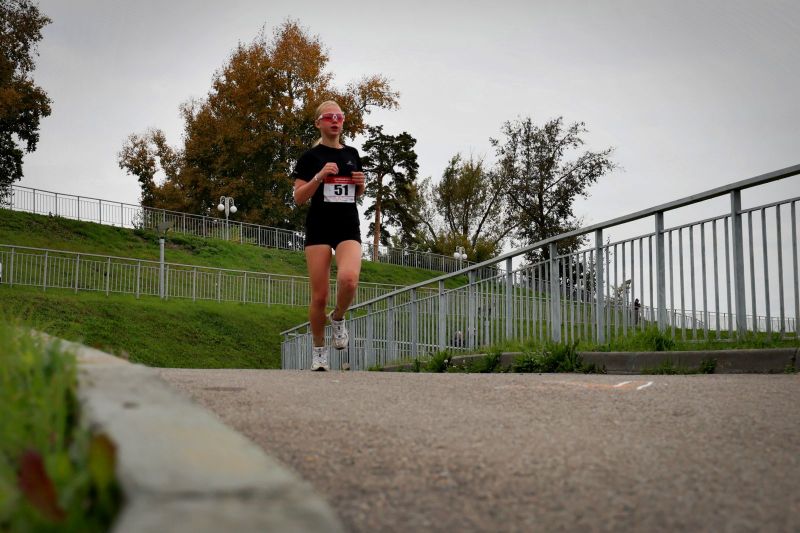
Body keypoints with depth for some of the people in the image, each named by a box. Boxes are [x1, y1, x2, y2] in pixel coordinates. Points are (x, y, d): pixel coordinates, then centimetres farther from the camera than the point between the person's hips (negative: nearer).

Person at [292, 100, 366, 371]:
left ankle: (338, 318, 6)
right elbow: (299, 198, -4)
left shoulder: (352, 154, 13)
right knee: (319, 295, -4)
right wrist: (320, 176, -17)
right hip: (319, 228, -2)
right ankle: (319, 350, 15)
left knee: (349, 278, -26)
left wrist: (361, 183, 2)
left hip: (348, 228, 2)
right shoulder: (310, 156, 1)